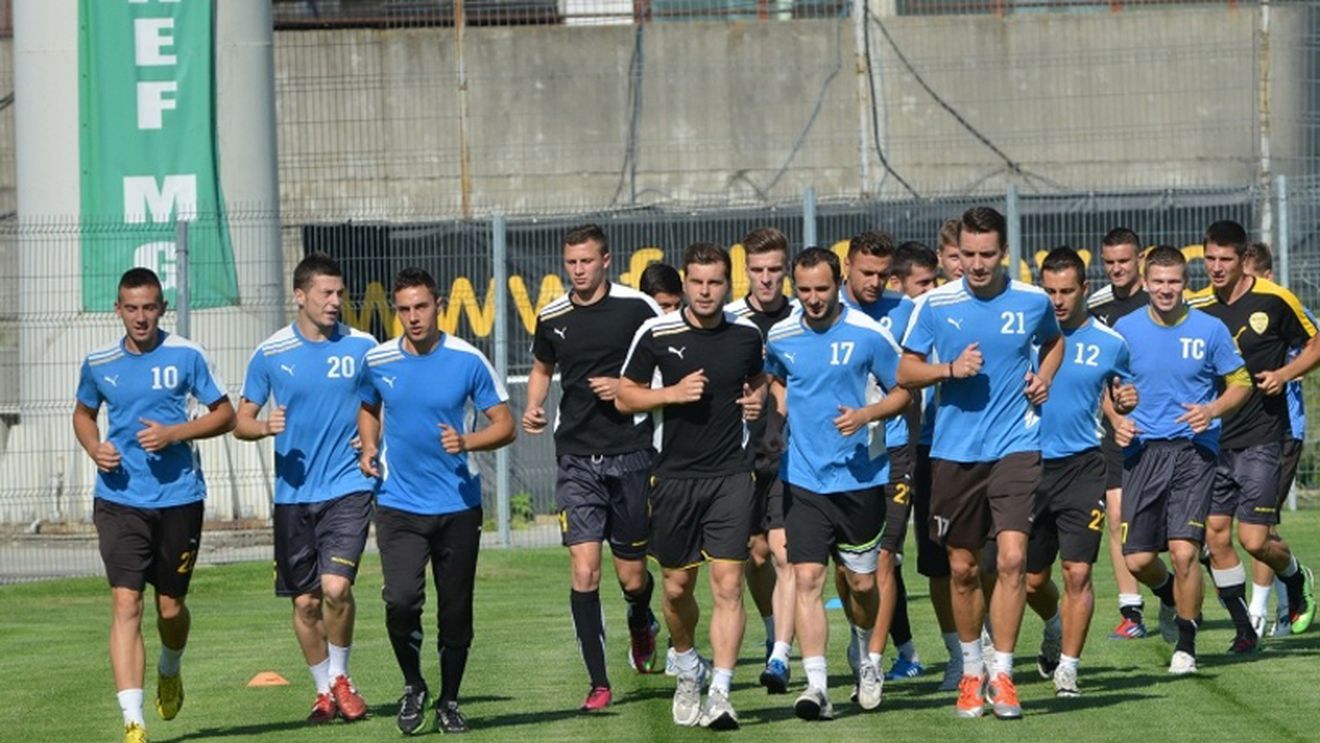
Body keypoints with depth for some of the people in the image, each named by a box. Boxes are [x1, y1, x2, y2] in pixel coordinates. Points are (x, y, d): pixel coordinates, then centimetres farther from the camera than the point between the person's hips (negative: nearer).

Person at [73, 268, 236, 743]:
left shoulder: (186, 357, -3)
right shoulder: (98, 364, 4)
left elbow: (225, 414, 3)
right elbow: (84, 413, 22)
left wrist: (174, 434, -13)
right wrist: (95, 448, 0)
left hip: (178, 496, 0)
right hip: (119, 501, 1)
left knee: (171, 605, 10)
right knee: (125, 604, -12)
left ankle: (170, 671, 45)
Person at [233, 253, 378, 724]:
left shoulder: (362, 347, 1)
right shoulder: (271, 354, 1)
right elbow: (241, 421, 7)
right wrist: (264, 427, -15)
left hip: (348, 488, -2)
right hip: (293, 493, 2)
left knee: (336, 586, -17)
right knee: (305, 601, 6)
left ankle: (340, 677, 7)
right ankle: (324, 691, 25)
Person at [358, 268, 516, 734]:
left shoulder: (468, 360, -5)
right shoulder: (378, 362, 2)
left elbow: (505, 426, -1)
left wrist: (466, 442, -19)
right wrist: (369, 447, 5)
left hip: (458, 506, 0)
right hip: (399, 505, 0)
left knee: (456, 612, 5)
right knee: (401, 599, -18)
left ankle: (449, 701, 25)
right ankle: (413, 686, 6)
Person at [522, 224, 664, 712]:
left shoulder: (636, 307, -4)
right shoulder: (551, 318, 7)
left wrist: (627, 388, -13)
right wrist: (533, 408, 8)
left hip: (631, 453, -2)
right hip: (577, 457, 2)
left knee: (632, 576, 6)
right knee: (584, 571, -10)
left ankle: (641, 623, 43)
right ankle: (598, 684, -5)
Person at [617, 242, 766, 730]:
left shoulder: (747, 334, 3)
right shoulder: (657, 334, -3)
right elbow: (625, 396, 3)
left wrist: (758, 400, 1)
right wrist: (673, 393, -12)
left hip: (731, 474, 0)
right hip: (675, 475, 0)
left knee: (728, 584, -11)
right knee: (676, 587, 10)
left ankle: (719, 694, -13)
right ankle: (687, 671, 37)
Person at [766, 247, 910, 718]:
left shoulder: (868, 334, -7)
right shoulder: (780, 337, 4)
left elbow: (903, 391, 0)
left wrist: (866, 414, -16)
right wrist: (781, 403, 9)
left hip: (859, 477, -1)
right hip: (803, 479, 2)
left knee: (861, 582, 9)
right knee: (806, 578, -12)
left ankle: (869, 660, 37)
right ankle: (816, 686, -15)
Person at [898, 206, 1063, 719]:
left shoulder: (1032, 302, 2)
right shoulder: (935, 305, -1)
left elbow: (1054, 342, 23)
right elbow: (905, 373, 4)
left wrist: (1043, 377, 4)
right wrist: (950, 369, -14)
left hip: (1015, 446, -1)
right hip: (954, 450, 1)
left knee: (1012, 557, -14)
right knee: (962, 568, 8)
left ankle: (1002, 673, -6)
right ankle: (971, 671, 25)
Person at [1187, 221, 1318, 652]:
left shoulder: (1274, 301, -5)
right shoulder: (1194, 308, 3)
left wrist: (1284, 373, -10)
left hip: (1260, 438, -4)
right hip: (1211, 439, 4)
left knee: (1254, 540, -7)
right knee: (1215, 535, -1)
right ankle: (1244, 628, 13)